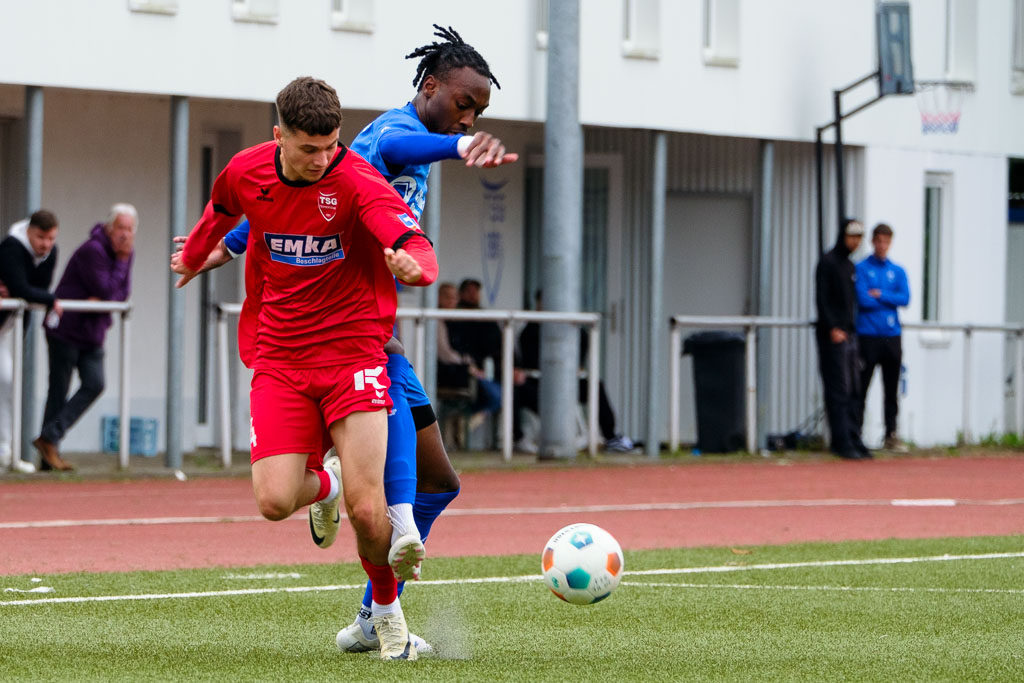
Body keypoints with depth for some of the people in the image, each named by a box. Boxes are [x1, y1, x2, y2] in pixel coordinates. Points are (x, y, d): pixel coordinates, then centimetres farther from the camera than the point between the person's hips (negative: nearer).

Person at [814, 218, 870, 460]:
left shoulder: (850, 266, 19)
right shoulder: (828, 262, -6)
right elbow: (822, 299, -13)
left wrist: (851, 329, 11)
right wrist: (833, 329, -21)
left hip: (848, 333, 9)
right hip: (832, 335, -8)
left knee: (852, 392, 9)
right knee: (838, 390, -10)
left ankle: (853, 441, 12)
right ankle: (842, 443, -11)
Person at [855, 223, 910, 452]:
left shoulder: (898, 272, 12)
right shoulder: (861, 268, 0)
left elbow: (905, 298, -1)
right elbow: (863, 299, -11)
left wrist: (880, 295, -10)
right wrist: (891, 300, -1)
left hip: (892, 337, 4)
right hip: (868, 336, -4)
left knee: (892, 390, 7)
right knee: (861, 388, -5)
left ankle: (891, 435, 12)